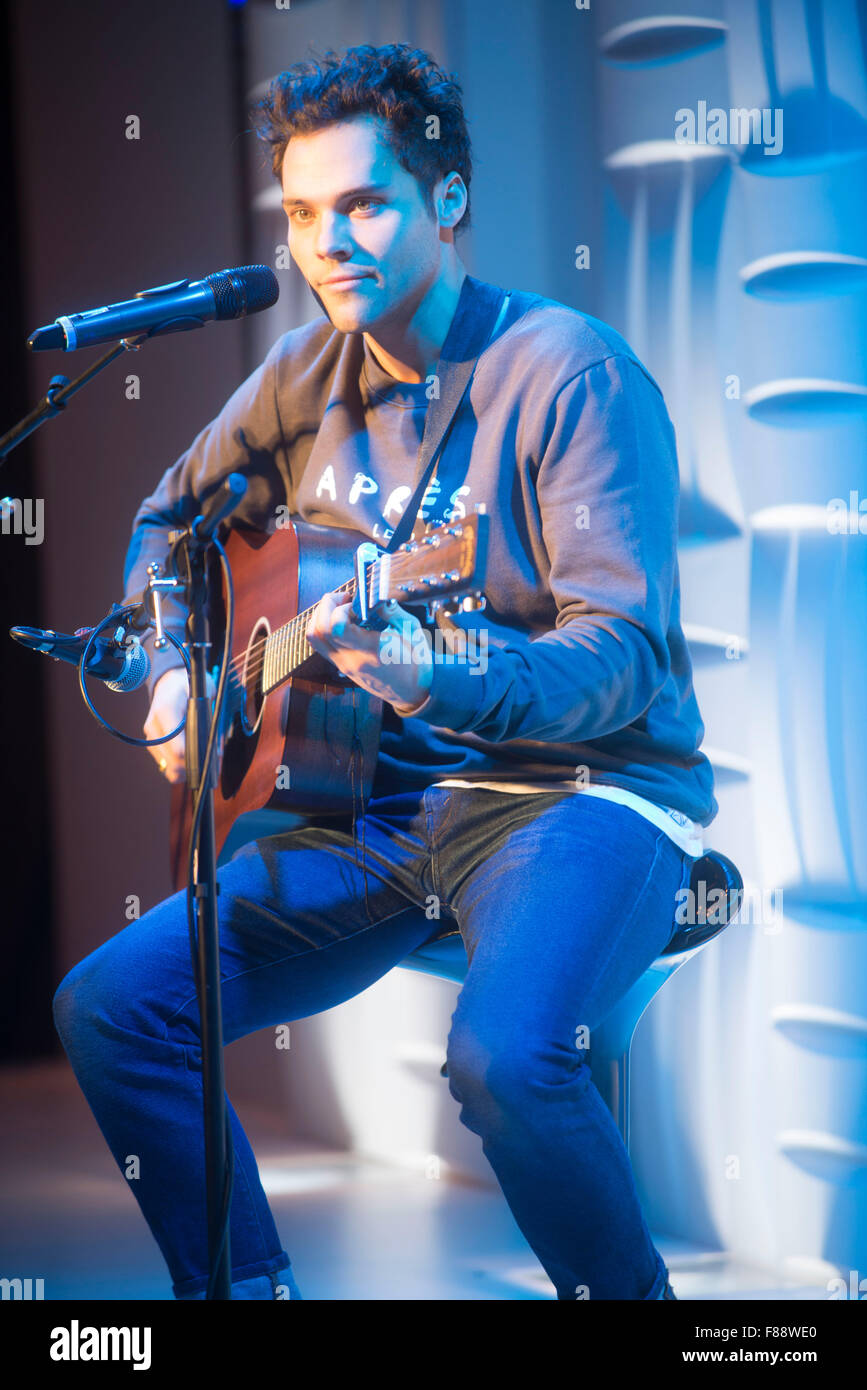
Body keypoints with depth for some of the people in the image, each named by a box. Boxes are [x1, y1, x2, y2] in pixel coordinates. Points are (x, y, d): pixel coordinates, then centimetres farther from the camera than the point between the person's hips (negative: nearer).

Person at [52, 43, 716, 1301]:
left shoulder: (567, 372, -13)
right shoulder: (311, 374, 7)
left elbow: (627, 654, -21)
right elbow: (171, 518, 25)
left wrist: (444, 680, -39)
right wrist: (174, 669, 7)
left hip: (581, 784, -7)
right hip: (386, 800, 7)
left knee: (506, 1052, -36)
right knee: (107, 1006, -7)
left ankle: (630, 1294, -10)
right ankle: (247, 1288, 9)